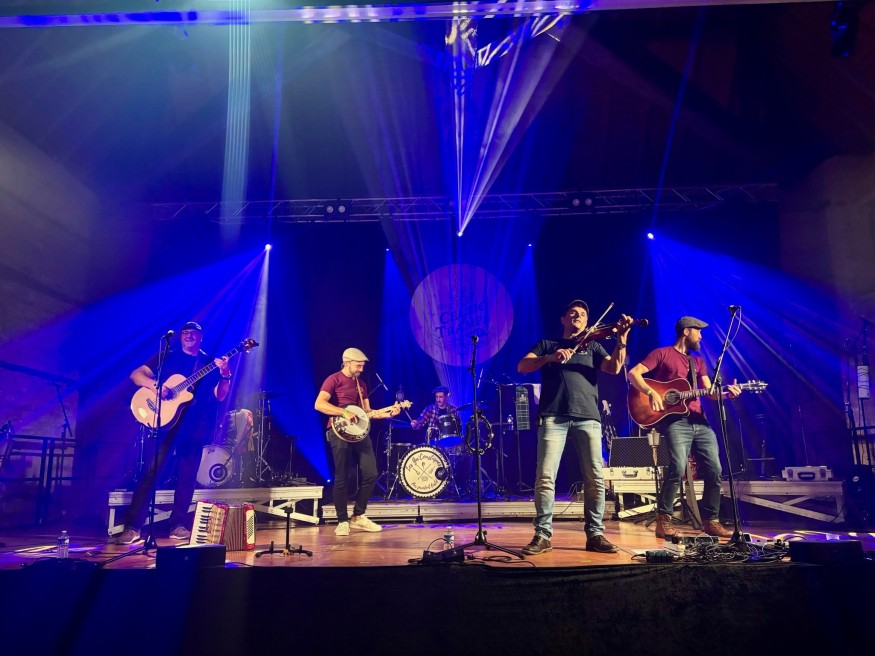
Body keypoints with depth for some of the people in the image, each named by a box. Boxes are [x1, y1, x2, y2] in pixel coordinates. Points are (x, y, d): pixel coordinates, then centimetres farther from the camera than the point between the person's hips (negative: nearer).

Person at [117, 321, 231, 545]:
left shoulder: (210, 363, 12)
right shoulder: (167, 357, 9)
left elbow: (220, 396, 4)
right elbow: (136, 374, 1)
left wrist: (225, 375, -14)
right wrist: (156, 385, -17)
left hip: (194, 426, 2)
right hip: (165, 420, -2)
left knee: (187, 476, 5)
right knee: (152, 471, -8)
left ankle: (177, 525, 17)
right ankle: (132, 526, -3)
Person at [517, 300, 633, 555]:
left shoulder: (593, 346, 24)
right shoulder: (547, 344, 20)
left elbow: (614, 368, 5)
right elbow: (522, 366, 4)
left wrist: (621, 339, -10)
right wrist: (549, 357, -13)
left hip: (587, 416, 2)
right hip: (553, 416, -1)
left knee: (595, 478, -4)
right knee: (545, 476, -9)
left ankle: (595, 534, 9)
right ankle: (542, 535, 0)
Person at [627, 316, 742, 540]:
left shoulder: (698, 361, 24)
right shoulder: (662, 353, 3)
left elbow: (709, 392, 15)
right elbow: (633, 373, -6)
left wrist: (727, 393, -6)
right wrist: (651, 393, -20)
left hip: (699, 422, 7)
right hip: (674, 420, -7)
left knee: (714, 470, 2)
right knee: (678, 468, -21)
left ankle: (711, 521, 18)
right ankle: (663, 520, -9)